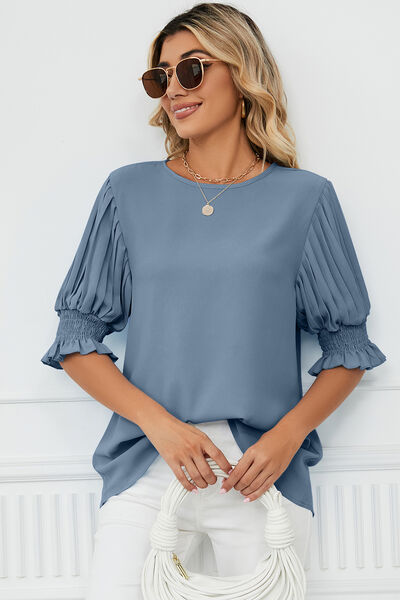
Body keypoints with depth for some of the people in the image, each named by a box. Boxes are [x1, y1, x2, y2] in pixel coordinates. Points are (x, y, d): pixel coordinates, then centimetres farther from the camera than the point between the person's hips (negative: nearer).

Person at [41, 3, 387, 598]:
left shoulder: (304, 198, 3)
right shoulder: (129, 192, 5)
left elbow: (349, 344, 7)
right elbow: (77, 336, 5)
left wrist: (287, 435, -8)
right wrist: (159, 423, -9)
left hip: (266, 475, 0)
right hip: (145, 467, 1)